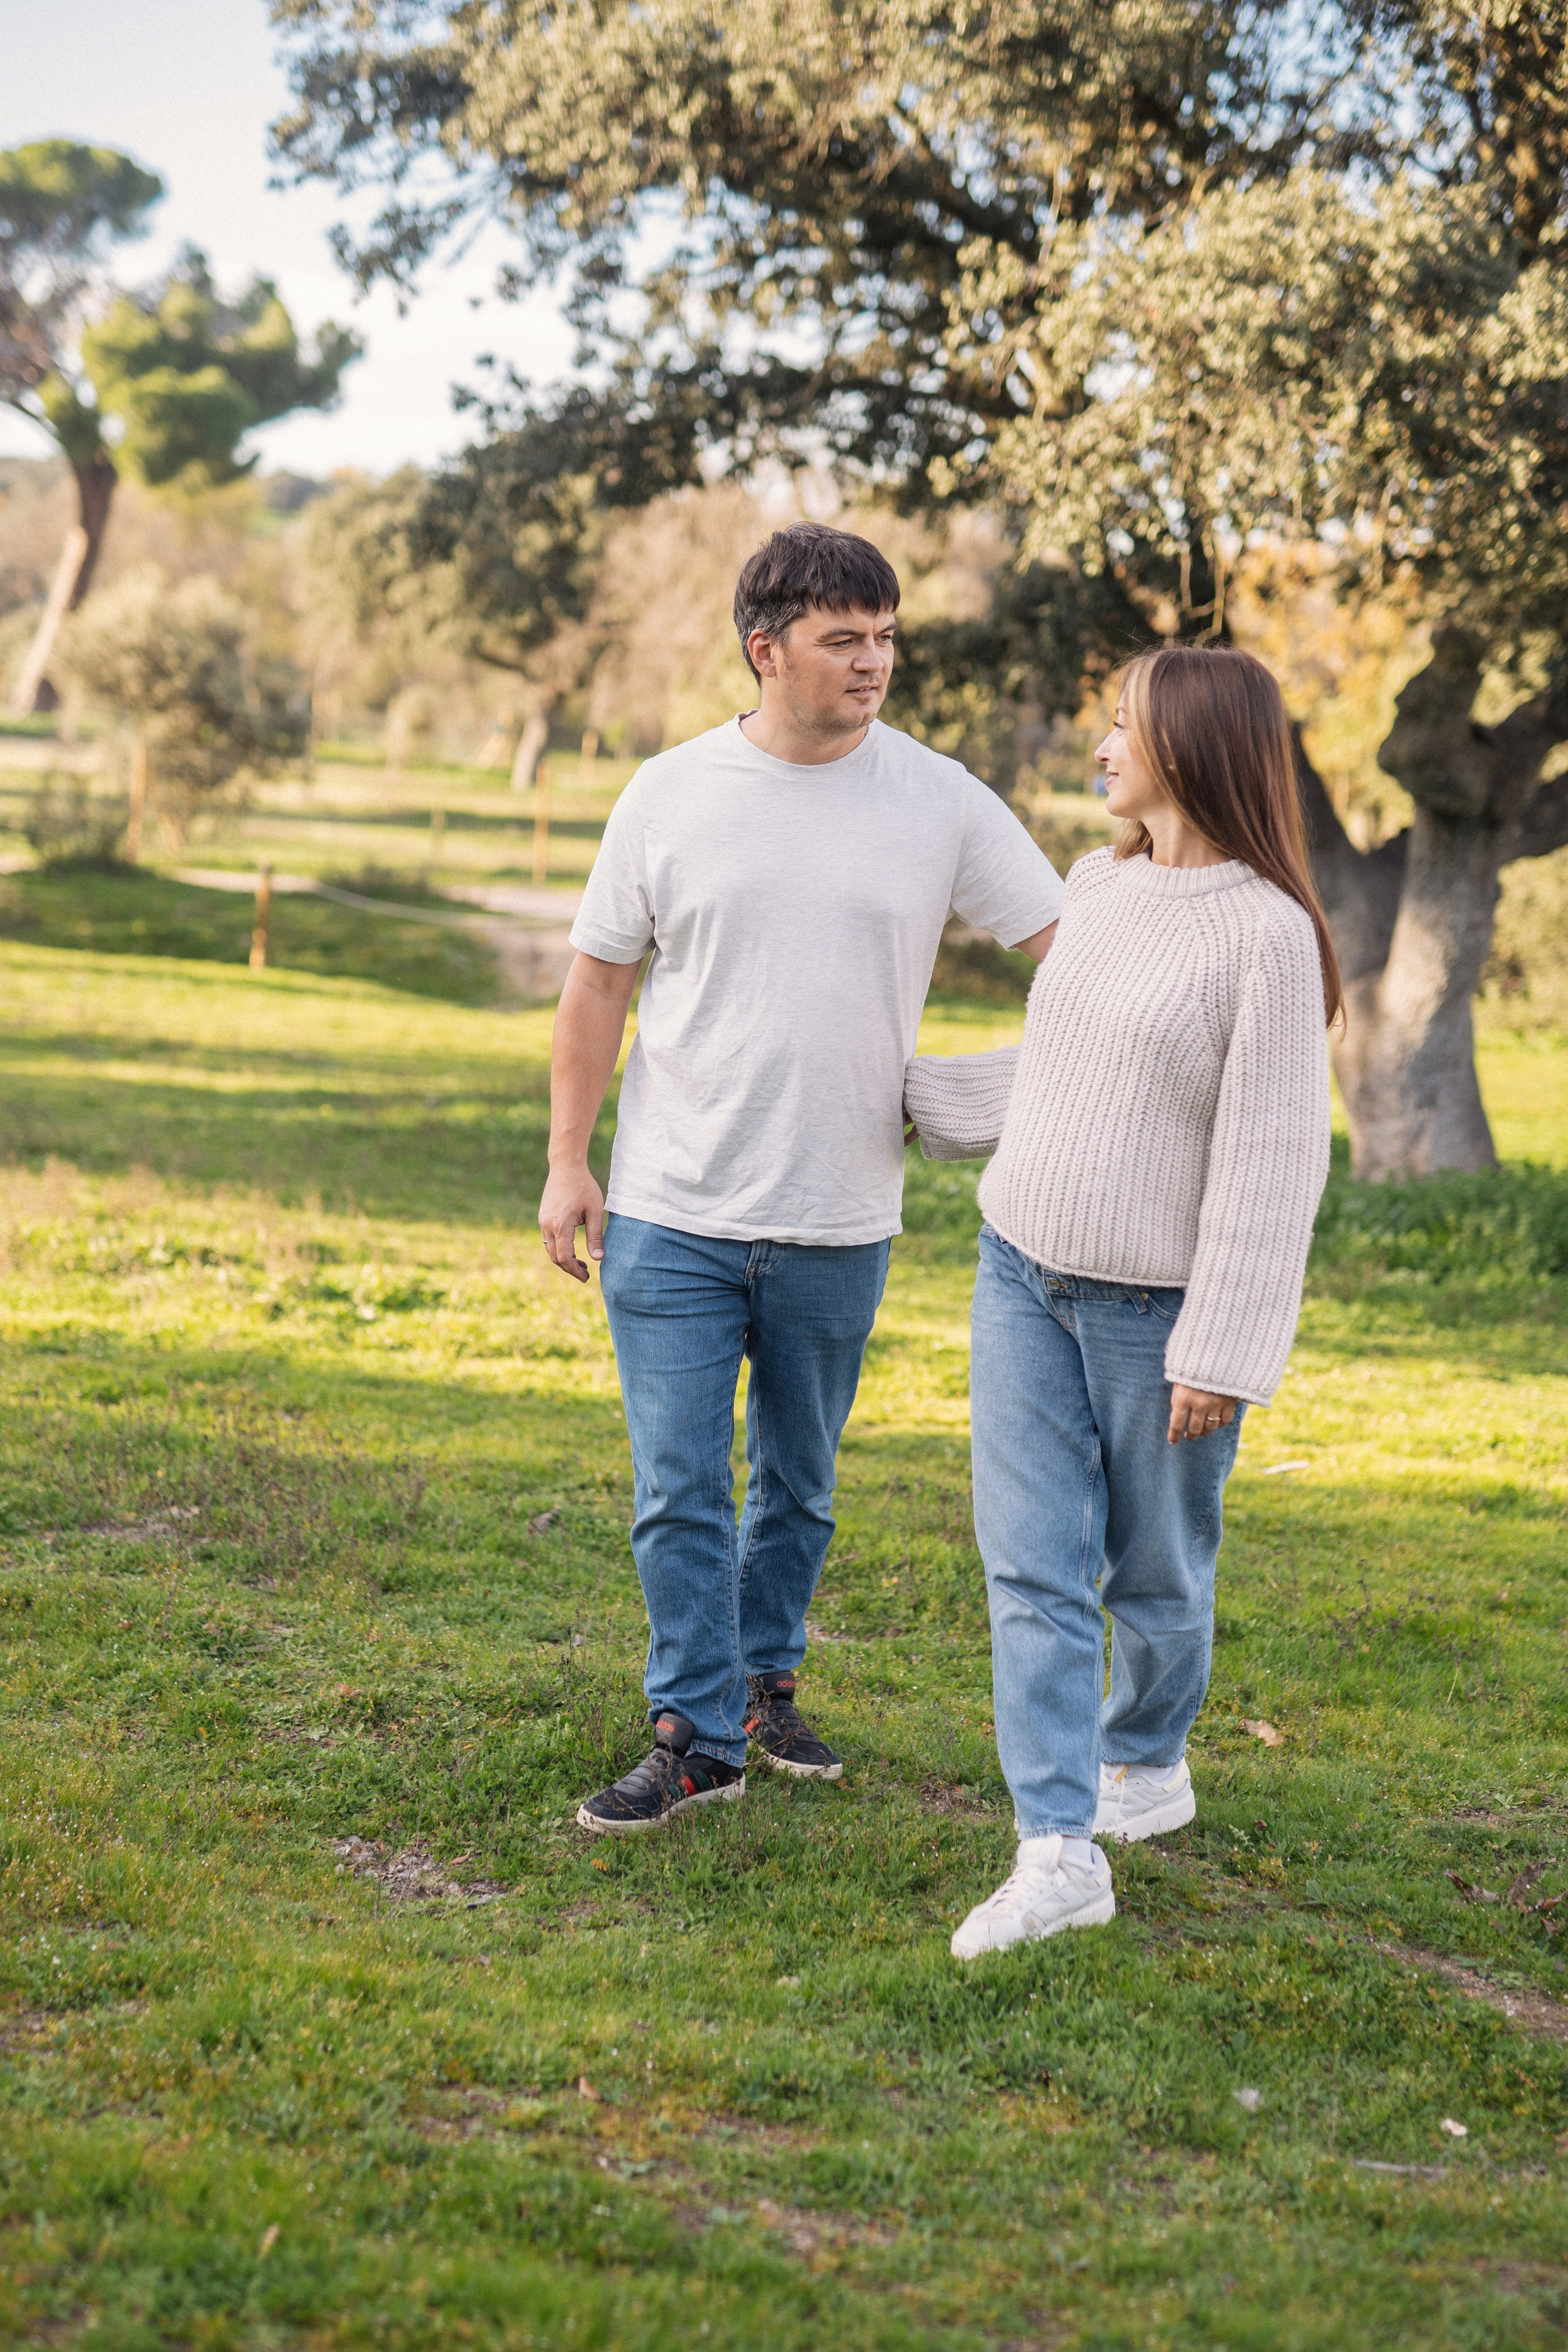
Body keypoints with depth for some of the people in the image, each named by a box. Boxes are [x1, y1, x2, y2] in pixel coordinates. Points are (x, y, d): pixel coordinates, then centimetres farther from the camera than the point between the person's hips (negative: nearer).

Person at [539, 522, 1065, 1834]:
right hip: (671, 1218, -1)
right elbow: (599, 985, 5)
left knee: (799, 1484, 15)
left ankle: (767, 1679, 34)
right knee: (679, 1486, -1)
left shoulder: (941, 802, -2)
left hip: (839, 1227, 1)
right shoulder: (671, 795, -1)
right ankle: (699, 1735, 9)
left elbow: (1065, 947, 2)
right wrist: (567, 1162, 1)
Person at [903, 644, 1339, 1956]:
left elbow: (1271, 1160, -15)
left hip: (1159, 1305, -6)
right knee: (1033, 1568, -1)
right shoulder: (1100, 889, 7)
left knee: (1155, 1568, 11)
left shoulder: (1266, 934, -15)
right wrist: (917, 1097, 26)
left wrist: (1221, 1354, -16)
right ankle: (1060, 1854, 0)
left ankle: (1150, 1759, 37)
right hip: (1026, 1271, 6)